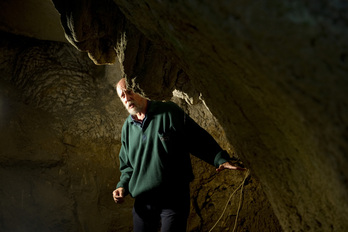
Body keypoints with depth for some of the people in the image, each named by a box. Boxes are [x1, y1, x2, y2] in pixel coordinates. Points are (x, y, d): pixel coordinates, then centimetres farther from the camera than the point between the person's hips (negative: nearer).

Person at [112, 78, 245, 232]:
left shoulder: (169, 112, -3)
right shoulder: (127, 128, 11)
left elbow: (198, 139, -2)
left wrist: (220, 159, -13)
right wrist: (122, 186, 4)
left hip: (174, 200, -4)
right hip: (142, 202, 5)